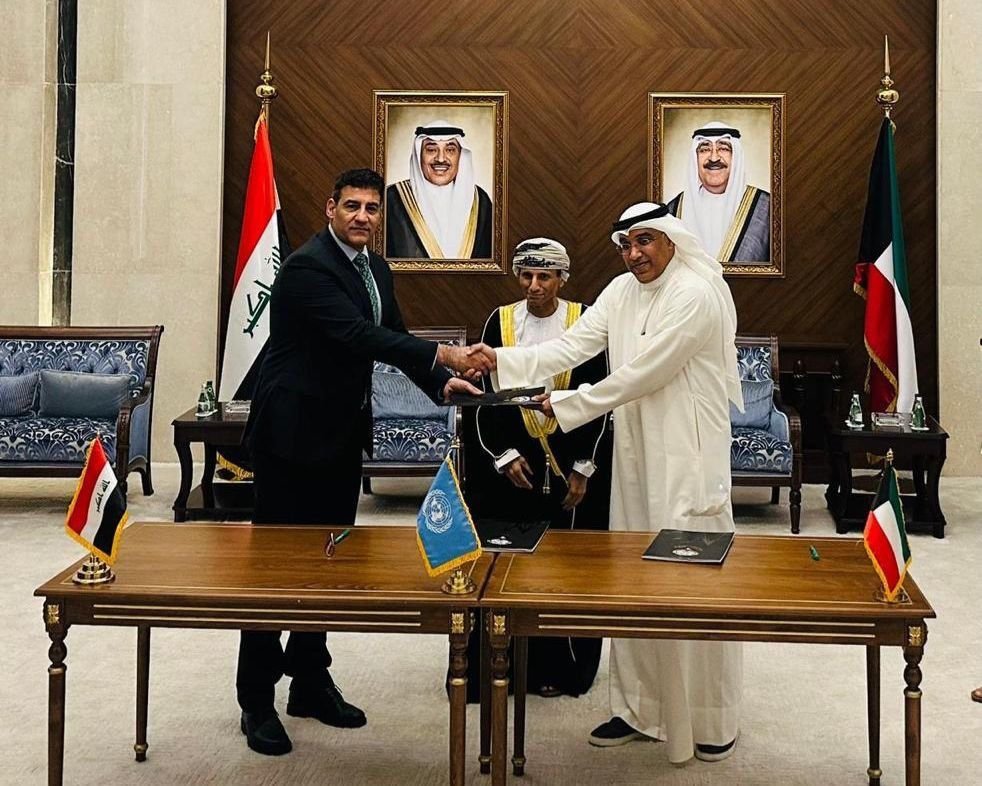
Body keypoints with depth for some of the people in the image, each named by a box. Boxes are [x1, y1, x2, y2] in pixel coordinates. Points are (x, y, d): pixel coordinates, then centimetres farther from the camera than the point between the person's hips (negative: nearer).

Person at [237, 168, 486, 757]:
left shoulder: (376, 268, 11)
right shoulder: (307, 266, -17)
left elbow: (392, 336, 13)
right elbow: (357, 334, -29)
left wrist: (441, 381, -4)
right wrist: (443, 353, -35)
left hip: (343, 436, 8)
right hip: (293, 433, -8)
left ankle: (310, 681, 27)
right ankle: (257, 701, 10)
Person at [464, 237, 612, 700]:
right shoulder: (500, 321, 2)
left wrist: (584, 468, -5)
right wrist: (504, 456, -6)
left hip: (572, 463, -1)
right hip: (510, 461, 1)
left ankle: (558, 667, 15)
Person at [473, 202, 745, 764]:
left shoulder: (697, 295, -15)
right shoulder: (622, 292, 9)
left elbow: (640, 375, -18)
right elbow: (571, 347, 1)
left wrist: (565, 406, -13)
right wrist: (502, 361, -13)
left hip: (688, 459, -7)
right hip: (636, 454, 7)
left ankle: (713, 719, 16)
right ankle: (640, 708, 25)